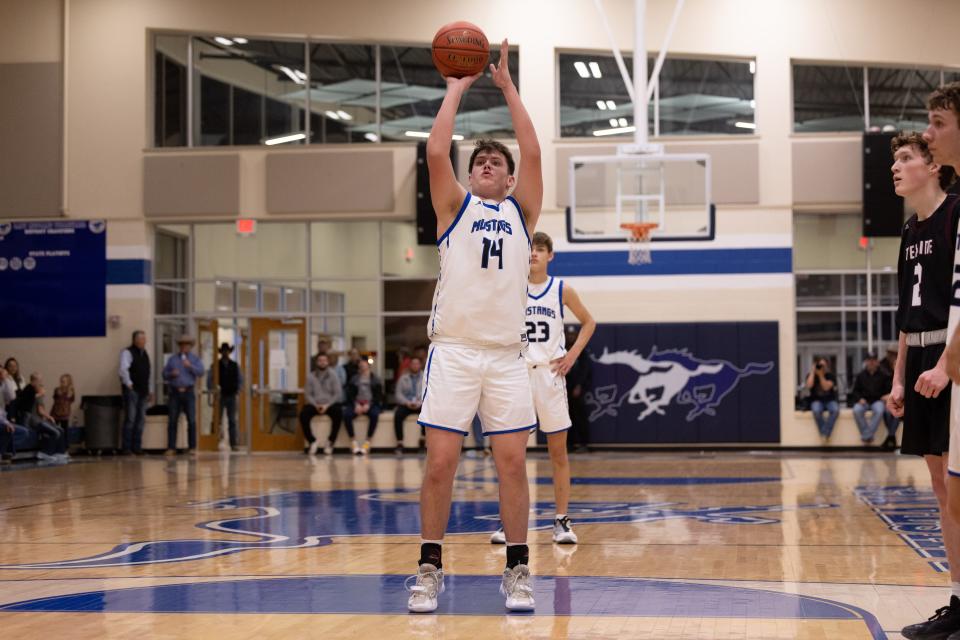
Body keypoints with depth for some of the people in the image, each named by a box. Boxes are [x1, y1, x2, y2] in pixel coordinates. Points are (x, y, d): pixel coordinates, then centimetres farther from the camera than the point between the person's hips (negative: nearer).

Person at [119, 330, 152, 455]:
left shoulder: (145, 354, 19)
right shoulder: (127, 353, -4)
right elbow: (123, 369, -17)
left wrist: (150, 390, 20)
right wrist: (128, 384, -20)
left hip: (143, 392, 7)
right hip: (132, 391, -7)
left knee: (140, 420, 6)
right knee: (130, 419, -8)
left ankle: (137, 447, 9)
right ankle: (127, 448, -5)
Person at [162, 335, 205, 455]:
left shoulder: (195, 358, 9)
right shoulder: (172, 359, 13)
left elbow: (201, 373, -5)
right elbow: (164, 374, 11)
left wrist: (190, 366, -18)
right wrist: (171, 374, -9)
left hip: (189, 392, -1)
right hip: (175, 392, 1)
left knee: (192, 420, -4)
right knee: (172, 421, -2)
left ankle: (192, 447, 2)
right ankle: (171, 447, 0)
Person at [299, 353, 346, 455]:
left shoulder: (333, 375, 2)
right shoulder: (311, 377, 7)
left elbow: (338, 394, -2)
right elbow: (308, 394, 4)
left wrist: (327, 405, -14)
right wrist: (315, 405, -14)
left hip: (330, 404, -1)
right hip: (315, 404, 1)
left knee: (338, 413, -34)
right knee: (303, 414, -29)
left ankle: (330, 442, -20)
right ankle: (312, 441, -12)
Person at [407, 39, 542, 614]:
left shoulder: (521, 212, 14)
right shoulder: (455, 207, 12)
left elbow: (533, 154, 2)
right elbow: (436, 151, -2)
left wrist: (508, 86, 4)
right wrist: (458, 87, 5)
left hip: (507, 354, 1)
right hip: (454, 351, -1)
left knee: (513, 463, 0)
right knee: (441, 463, -4)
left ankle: (518, 571, 8)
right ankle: (431, 570, 6)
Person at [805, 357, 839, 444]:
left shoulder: (831, 376, 1)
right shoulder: (811, 375, 3)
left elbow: (826, 387, -15)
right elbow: (809, 385, -18)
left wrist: (821, 375, -16)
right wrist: (813, 371, -12)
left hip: (830, 400, 0)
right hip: (817, 401, 0)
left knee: (835, 410, -35)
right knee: (816, 410, -37)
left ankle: (824, 434, -32)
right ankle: (826, 435, -27)